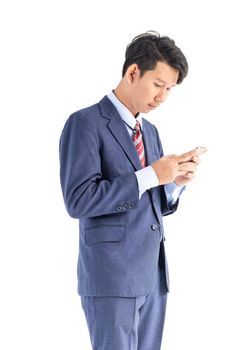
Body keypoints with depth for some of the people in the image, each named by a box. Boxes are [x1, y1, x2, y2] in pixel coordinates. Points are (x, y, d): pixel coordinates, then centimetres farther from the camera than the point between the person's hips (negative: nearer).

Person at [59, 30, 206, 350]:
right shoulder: (86, 123, -7)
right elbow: (79, 200, -17)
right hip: (111, 276, -7)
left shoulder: (150, 131, 17)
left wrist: (177, 182, -1)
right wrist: (150, 176, -19)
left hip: (153, 274, 7)